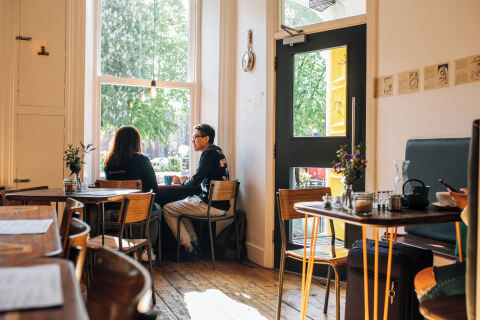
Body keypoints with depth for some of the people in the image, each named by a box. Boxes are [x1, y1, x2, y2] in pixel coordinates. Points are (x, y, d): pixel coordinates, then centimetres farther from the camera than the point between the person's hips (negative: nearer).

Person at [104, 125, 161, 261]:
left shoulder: (109, 161, 4)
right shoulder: (141, 159, -10)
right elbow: (154, 188, -6)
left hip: (109, 213, 5)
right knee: (156, 209, 28)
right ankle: (145, 250, 25)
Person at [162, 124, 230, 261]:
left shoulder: (209, 153, -14)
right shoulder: (218, 152, 16)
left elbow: (196, 181, -19)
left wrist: (183, 181, 2)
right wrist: (183, 180, 10)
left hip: (211, 205, -10)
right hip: (221, 205, 10)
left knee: (167, 209, 1)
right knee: (180, 205, 27)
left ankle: (189, 250, 3)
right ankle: (195, 244, 22)